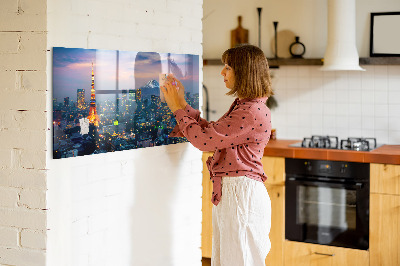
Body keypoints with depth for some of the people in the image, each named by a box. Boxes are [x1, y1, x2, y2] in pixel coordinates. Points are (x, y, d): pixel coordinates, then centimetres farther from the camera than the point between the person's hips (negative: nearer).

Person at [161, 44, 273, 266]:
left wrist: (178, 108, -7)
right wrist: (182, 104, 15)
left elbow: (204, 139, -19)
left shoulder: (253, 112, -20)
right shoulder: (242, 106, 14)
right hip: (228, 192, 10)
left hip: (241, 193, -10)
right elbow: (210, 131, 17)